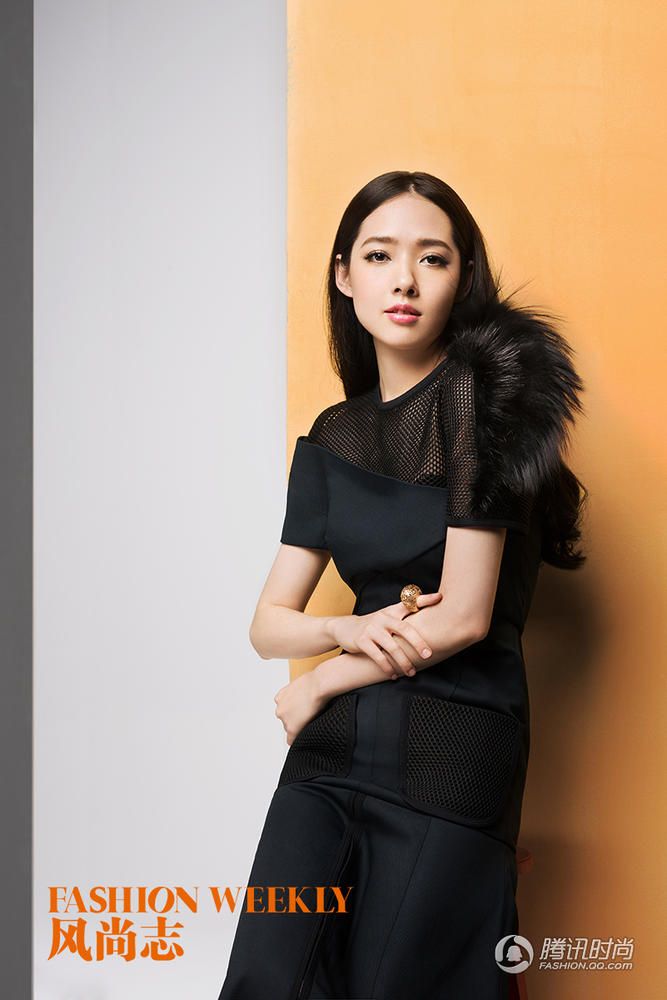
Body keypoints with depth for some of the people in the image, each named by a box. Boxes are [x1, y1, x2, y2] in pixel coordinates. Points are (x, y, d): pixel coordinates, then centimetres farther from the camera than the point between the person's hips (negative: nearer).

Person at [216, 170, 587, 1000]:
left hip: (451, 752, -5)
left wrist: (319, 684, -1)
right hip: (333, 749, 5)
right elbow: (268, 624, 9)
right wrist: (348, 630, -13)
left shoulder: (484, 390, -9)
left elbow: (465, 617, -13)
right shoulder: (332, 439, 9)